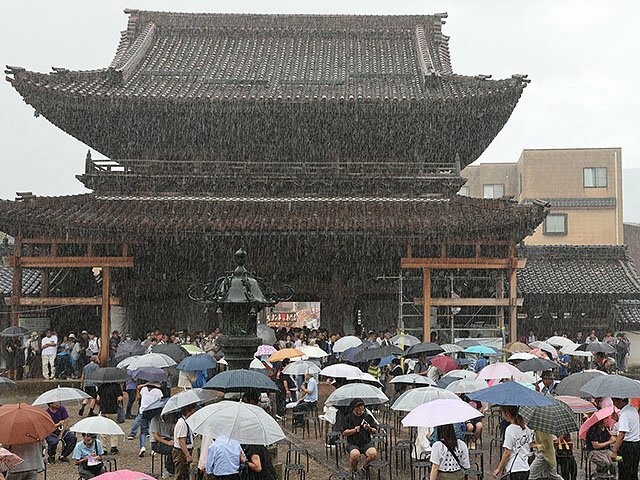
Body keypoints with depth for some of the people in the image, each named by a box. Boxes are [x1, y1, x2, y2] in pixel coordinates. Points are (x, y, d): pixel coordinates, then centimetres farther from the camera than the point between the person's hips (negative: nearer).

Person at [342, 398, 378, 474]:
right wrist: (353, 430, -13)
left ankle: (364, 466, 3)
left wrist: (369, 429, -11)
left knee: (373, 454, -29)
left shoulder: (368, 417, 10)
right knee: (355, 454, -35)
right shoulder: (349, 418, 5)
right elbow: (344, 433, 4)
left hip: (366, 443, 2)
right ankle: (354, 469, -2)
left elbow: (375, 431, 11)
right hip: (352, 444, -2)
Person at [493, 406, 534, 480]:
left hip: (515, 469, -8)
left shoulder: (510, 429, -15)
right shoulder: (525, 428, 8)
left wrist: (499, 468, -7)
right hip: (525, 468, 8)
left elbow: (507, 453, -16)